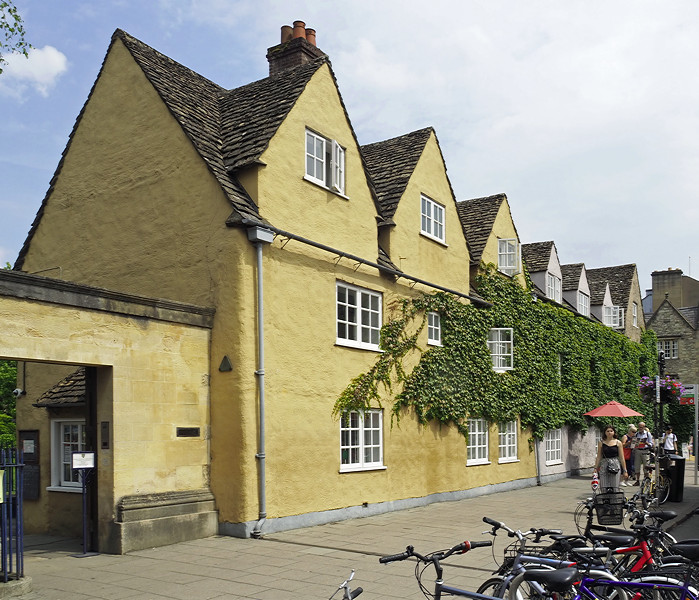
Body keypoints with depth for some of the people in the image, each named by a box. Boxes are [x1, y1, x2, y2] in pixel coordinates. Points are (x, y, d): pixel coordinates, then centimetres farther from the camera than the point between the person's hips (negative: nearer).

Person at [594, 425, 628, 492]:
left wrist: (625, 471, 3)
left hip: (615, 465, -1)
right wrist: (595, 468, 5)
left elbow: (621, 458, 5)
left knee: (615, 488, -5)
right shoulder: (601, 443, 8)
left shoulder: (618, 443, 4)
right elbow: (598, 457, 10)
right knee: (604, 488, -3)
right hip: (604, 466, 1)